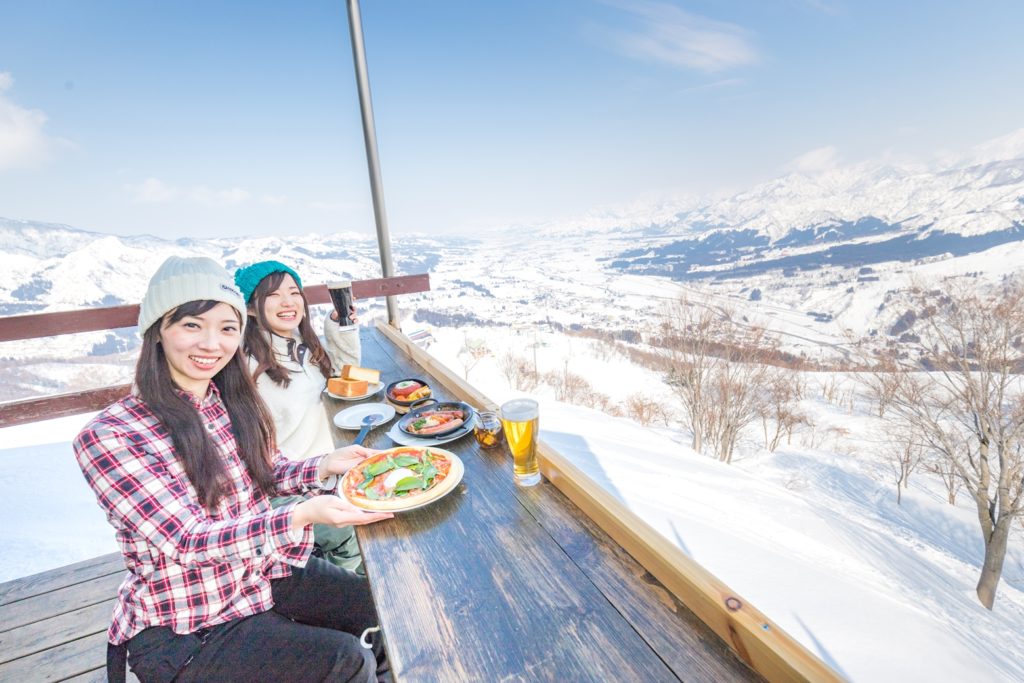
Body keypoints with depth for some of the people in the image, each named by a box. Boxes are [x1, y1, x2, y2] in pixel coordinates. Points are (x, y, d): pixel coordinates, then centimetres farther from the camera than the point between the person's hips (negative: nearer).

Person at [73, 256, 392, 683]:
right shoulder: (107, 438, -21)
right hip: (182, 630, -5)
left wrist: (324, 466, -13)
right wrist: (303, 515, -38)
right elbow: (186, 541, -25)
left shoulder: (233, 400, -5)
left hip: (261, 572, 5)